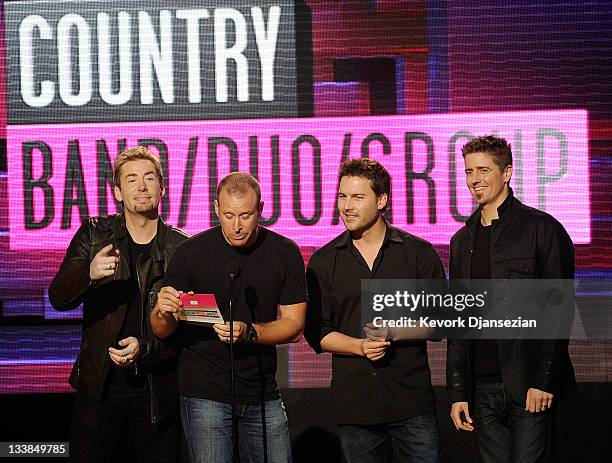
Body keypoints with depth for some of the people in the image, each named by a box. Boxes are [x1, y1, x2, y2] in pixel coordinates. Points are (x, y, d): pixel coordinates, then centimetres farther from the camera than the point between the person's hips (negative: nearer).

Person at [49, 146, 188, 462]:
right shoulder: (94, 234, 4)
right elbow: (58, 298, -6)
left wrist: (145, 347, -18)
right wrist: (89, 274, -27)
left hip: (158, 390, 0)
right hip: (99, 387, 0)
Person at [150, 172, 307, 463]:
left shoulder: (285, 253, 1)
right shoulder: (192, 252, -5)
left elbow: (294, 323, 0)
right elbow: (162, 331, -2)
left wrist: (249, 332, -19)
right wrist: (163, 313, -27)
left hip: (262, 393, 3)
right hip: (205, 392, -3)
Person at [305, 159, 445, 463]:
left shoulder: (419, 253, 4)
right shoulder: (323, 262, 7)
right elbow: (317, 332, 5)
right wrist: (360, 346, -12)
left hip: (411, 401, -1)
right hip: (354, 401, 1)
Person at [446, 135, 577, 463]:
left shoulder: (541, 229, -2)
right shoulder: (462, 241, 15)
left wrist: (544, 381, -14)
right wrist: (457, 393, 9)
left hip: (531, 388, -5)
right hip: (482, 391, 5)